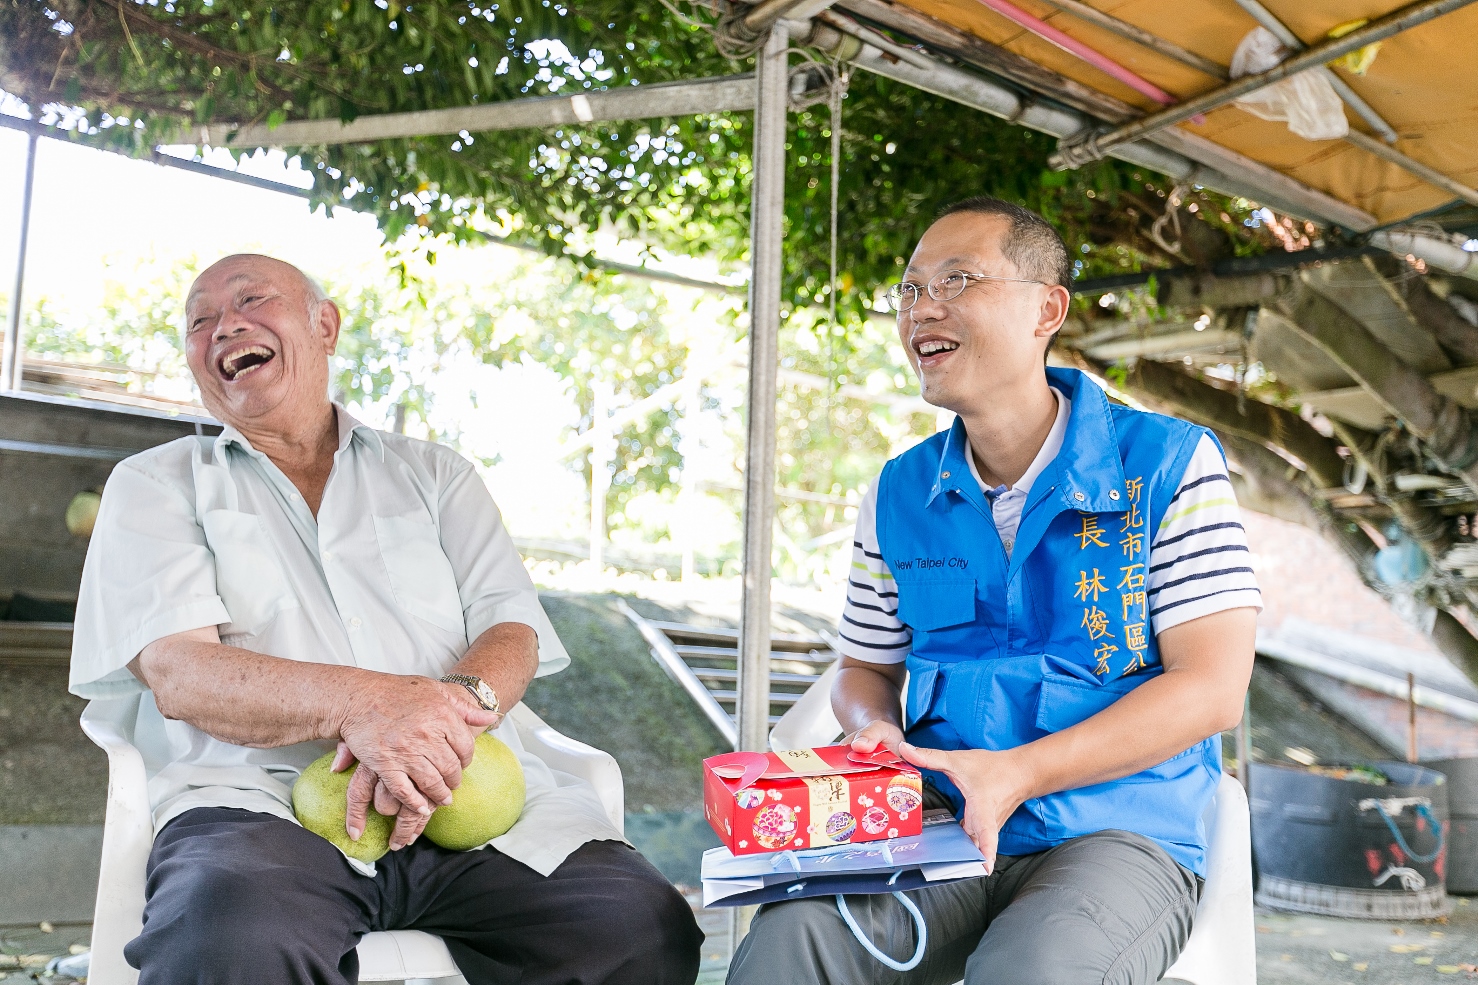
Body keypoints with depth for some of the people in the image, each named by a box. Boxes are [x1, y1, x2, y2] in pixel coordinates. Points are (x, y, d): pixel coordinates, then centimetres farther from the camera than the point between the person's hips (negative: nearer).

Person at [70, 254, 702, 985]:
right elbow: (177, 672, -2)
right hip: (266, 802, -2)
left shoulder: (434, 475, 22)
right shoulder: (156, 485, 16)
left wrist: (452, 708, -17)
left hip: (462, 795, 3)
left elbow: (512, 632, 9)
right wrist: (361, 703, -21)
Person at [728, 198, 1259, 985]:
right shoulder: (898, 494, 11)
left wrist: (1018, 774, -19)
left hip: (1120, 829, -2)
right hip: (938, 829, 3)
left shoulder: (1170, 466, -4)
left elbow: (1212, 687, -9)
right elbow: (866, 668, 20)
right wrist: (878, 734, -6)